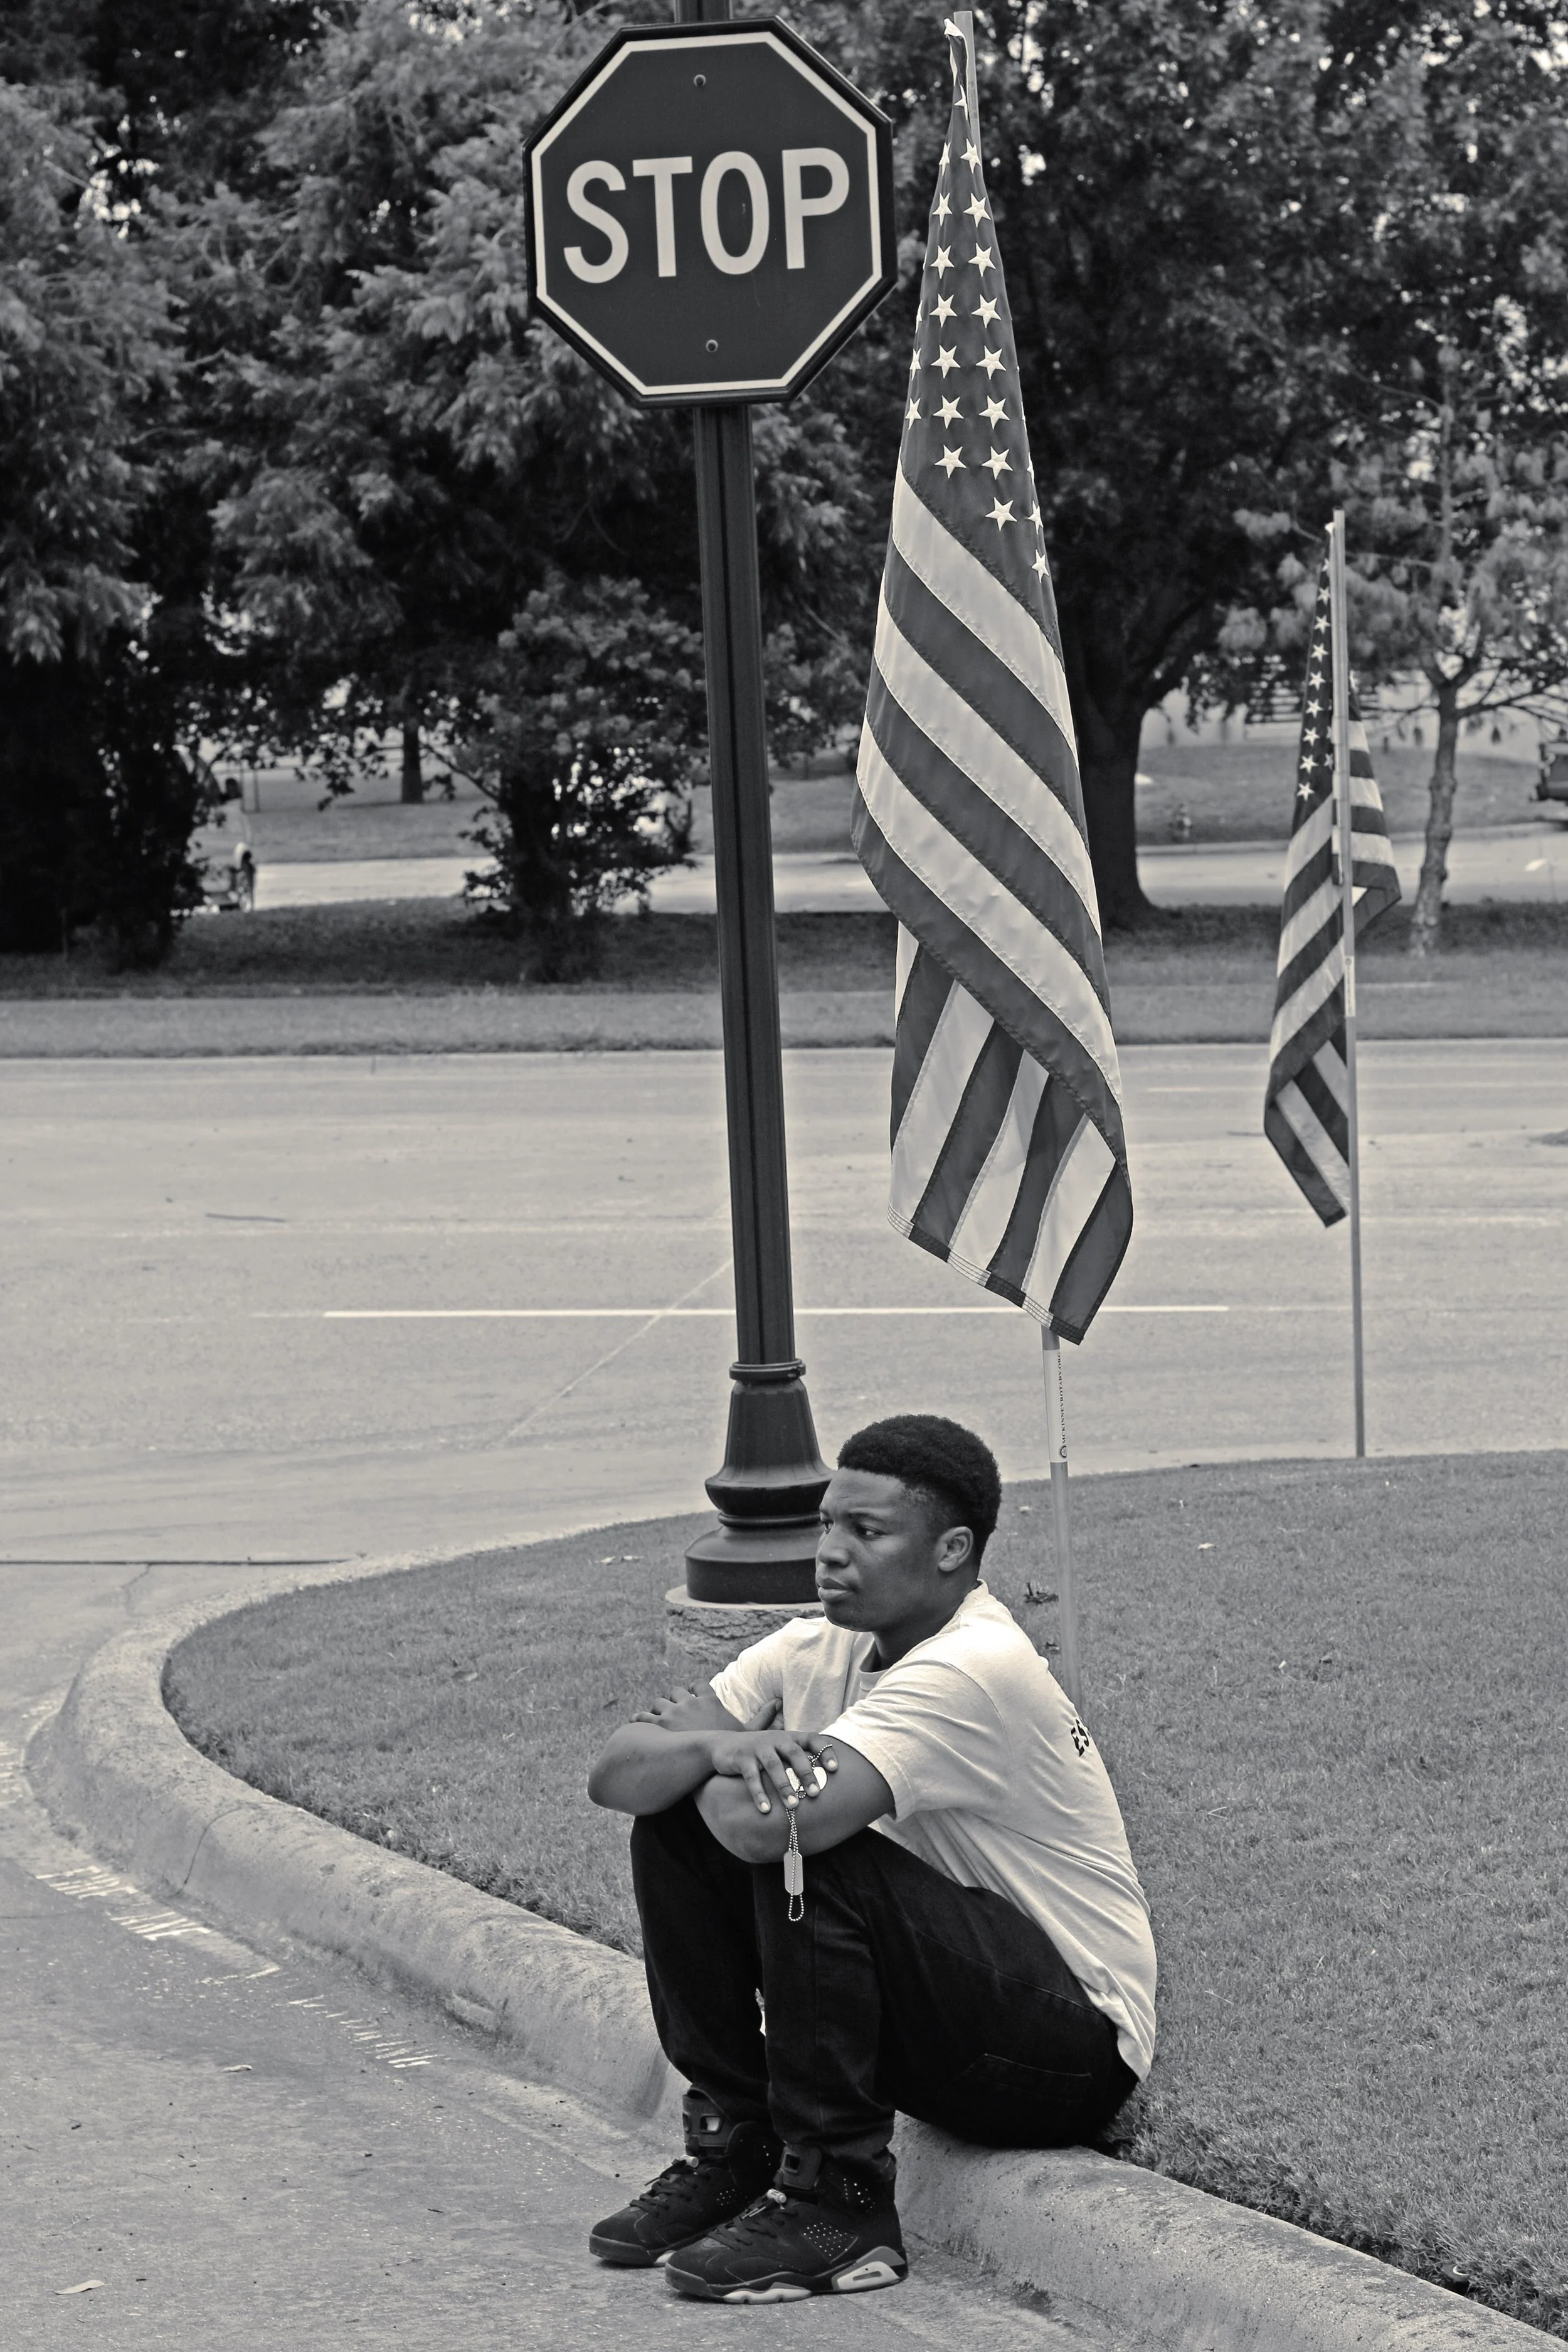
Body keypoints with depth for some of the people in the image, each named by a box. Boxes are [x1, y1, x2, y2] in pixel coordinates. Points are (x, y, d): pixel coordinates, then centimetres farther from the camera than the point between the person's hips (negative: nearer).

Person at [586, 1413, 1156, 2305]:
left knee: (806, 1852, -29)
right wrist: (719, 1746, -26)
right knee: (676, 1823, -2)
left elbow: (771, 1825, -35)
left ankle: (836, 2202, -17)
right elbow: (617, 1775, -4)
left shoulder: (977, 1670, -24)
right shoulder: (822, 1648, 1)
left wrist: (696, 1753, -12)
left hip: (1076, 2051, -8)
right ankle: (732, 2147, 6)